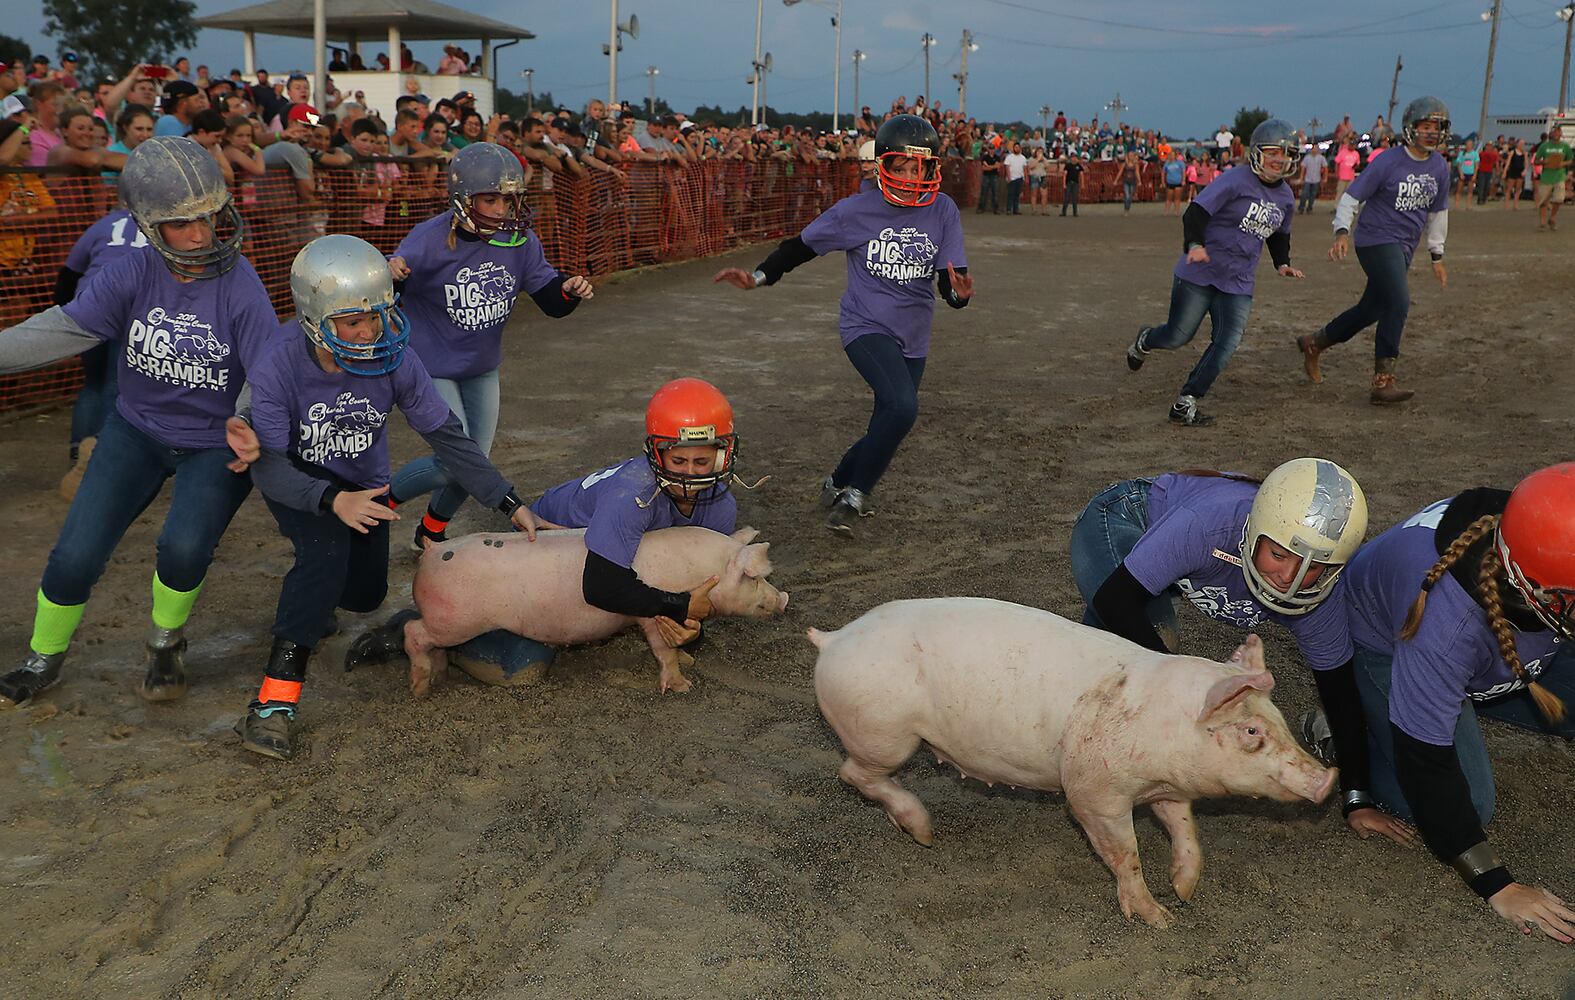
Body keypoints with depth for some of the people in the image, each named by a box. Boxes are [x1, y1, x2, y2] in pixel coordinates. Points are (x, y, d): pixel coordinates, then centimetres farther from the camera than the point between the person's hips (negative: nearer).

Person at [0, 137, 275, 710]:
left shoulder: (240, 287, -18)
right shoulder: (133, 275, -11)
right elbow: (64, 329, -16)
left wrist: (249, 426, -41)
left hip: (216, 444, -2)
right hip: (137, 431, 3)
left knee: (184, 547, -25)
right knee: (76, 556, -3)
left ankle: (166, 646, 10)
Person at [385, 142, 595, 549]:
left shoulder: (519, 240, -10)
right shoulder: (429, 240, -23)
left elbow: (551, 302, -1)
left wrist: (570, 290, -24)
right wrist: (389, 277, -44)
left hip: (483, 370, 6)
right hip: (433, 368, -6)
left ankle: (430, 533, 42)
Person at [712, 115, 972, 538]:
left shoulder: (942, 212, -6)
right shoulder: (856, 211, -11)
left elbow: (950, 280, -5)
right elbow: (801, 246, 0)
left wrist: (959, 292, -29)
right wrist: (757, 276, -12)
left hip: (913, 339, 5)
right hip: (867, 328, -4)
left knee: (887, 426, 12)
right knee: (902, 407, -27)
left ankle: (838, 484, 39)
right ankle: (854, 495, -9)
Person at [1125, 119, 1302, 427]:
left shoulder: (1285, 197, 10)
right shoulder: (1235, 181, -13)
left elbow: (1279, 236, 26)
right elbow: (1196, 213, -18)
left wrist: (1282, 263, 8)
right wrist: (1194, 245, -36)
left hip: (1238, 284, 5)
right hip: (1199, 274, -5)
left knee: (1226, 345, -10)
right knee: (1178, 336, 2)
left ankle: (1185, 404, -3)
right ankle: (1145, 341, 39)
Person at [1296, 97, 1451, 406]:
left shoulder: (1439, 168, 8)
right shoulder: (1389, 162, -11)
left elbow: (1438, 212, 19)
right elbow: (1352, 196, -10)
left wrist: (1436, 255, 20)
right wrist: (1342, 231, -25)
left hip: (1404, 248, 7)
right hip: (1377, 240, -7)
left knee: (1370, 311, 11)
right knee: (1399, 302, -21)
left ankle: (1314, 343, 32)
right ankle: (1383, 381, -17)